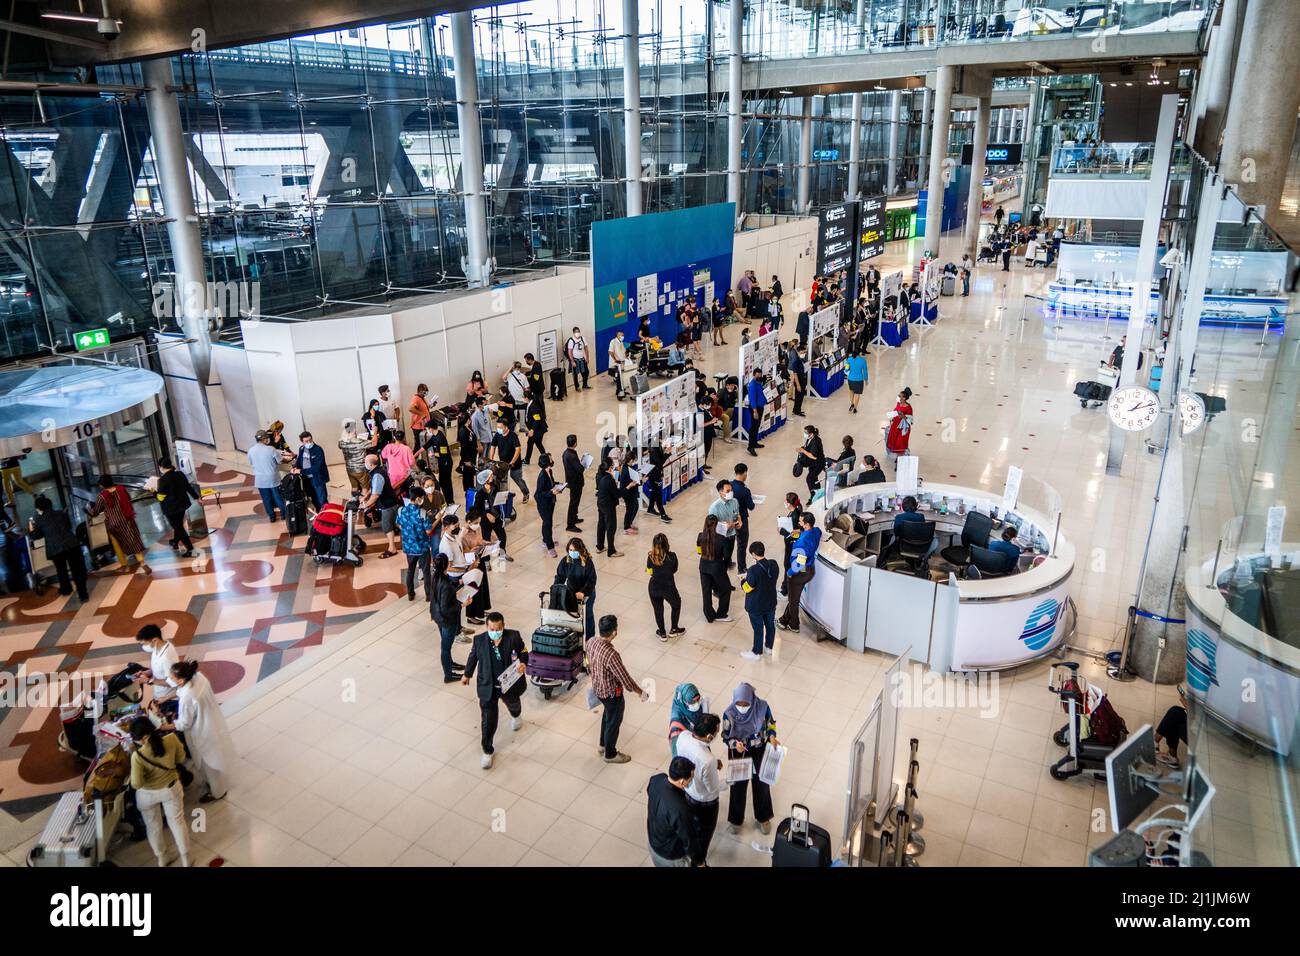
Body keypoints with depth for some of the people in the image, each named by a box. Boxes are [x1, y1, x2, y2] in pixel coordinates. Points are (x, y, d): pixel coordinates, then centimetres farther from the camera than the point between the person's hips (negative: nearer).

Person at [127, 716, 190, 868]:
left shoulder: (138, 756, -34)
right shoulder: (171, 739, -26)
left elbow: (136, 784, -22)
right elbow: (180, 757, -7)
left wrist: (134, 756, -14)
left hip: (148, 794, -2)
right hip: (172, 787, 2)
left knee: (153, 826, 26)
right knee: (177, 821, 23)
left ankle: (161, 859, 47)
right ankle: (185, 858, 39)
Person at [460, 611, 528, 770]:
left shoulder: (513, 636, -20)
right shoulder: (479, 640, -16)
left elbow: (523, 652, -3)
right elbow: (473, 657, 3)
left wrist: (523, 663, -25)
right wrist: (467, 674, 18)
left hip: (510, 685, 1)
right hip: (488, 687, -1)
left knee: (513, 704, 33)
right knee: (488, 721, -1)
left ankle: (516, 716, 70)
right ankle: (487, 751, 20)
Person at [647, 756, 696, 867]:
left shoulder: (656, 780, -23)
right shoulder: (679, 809, -42)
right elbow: (687, 840, -26)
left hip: (653, 841, 6)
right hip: (671, 854, -6)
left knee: (660, 864, 33)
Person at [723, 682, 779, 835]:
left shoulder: (762, 706, -24)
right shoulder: (729, 713, -28)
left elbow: (770, 723, -4)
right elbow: (726, 736, -14)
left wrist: (772, 737, -20)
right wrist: (735, 744, -33)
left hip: (760, 750, 2)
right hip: (739, 752, -2)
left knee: (761, 783, 18)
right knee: (739, 785, 14)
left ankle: (763, 817, 45)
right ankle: (735, 819, 41)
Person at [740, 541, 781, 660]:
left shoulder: (754, 570, -32)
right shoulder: (774, 564, -12)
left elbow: (747, 588, -20)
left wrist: (743, 581, 1)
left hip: (756, 606, -6)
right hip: (771, 603, 6)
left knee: (758, 629, 11)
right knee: (770, 625, 23)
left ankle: (757, 653, 29)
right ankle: (769, 647, 44)